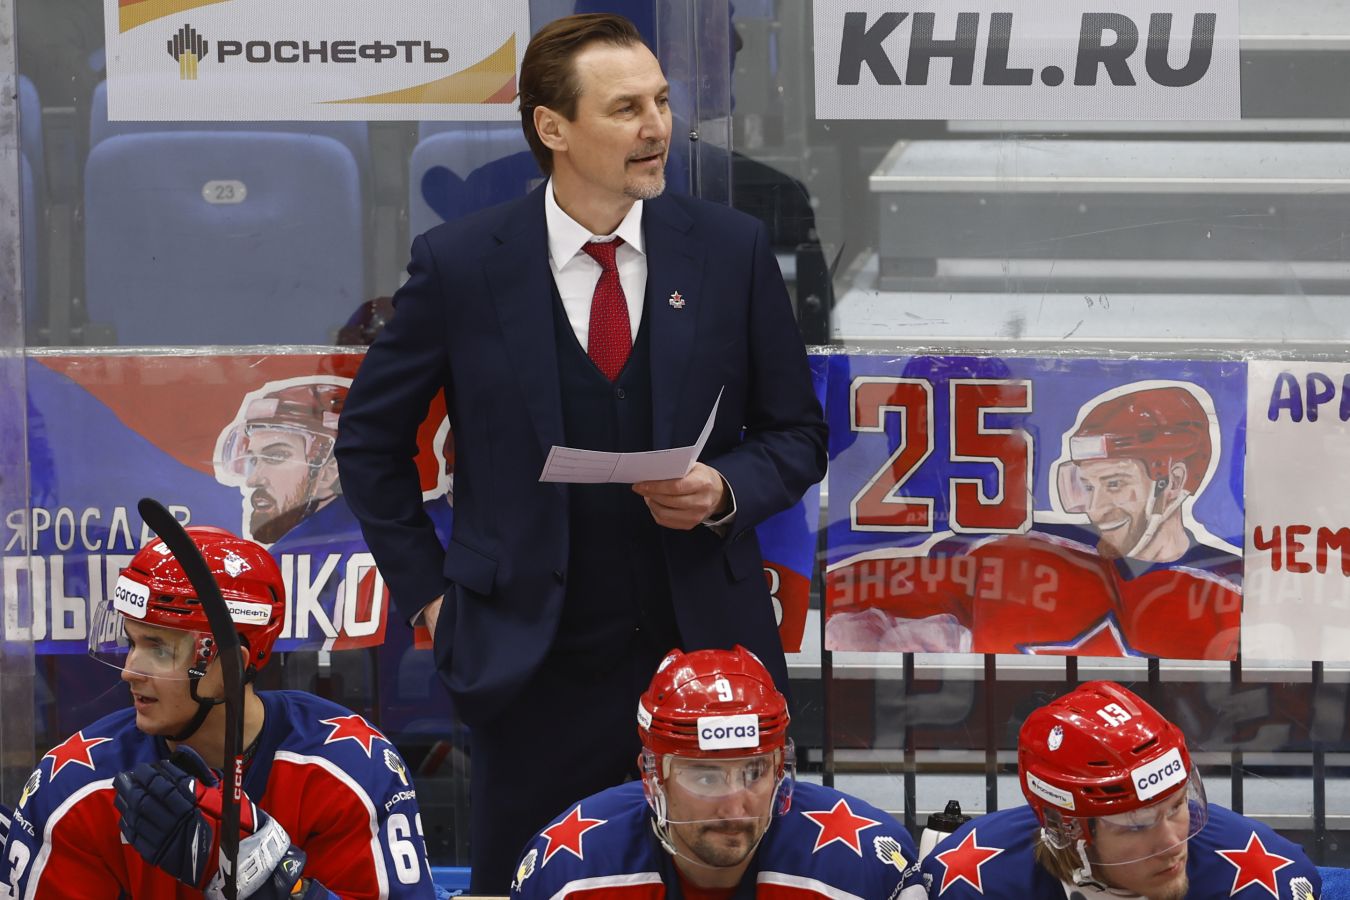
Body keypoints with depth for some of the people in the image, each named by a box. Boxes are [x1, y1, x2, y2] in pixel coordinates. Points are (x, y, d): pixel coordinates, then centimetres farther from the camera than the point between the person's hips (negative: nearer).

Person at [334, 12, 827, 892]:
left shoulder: (732, 249, 1)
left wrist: (725, 491, -11)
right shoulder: (460, 264, -3)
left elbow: (797, 433, 9)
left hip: (708, 647, 1)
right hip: (536, 666, -1)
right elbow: (371, 440, 9)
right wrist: (427, 591, 4)